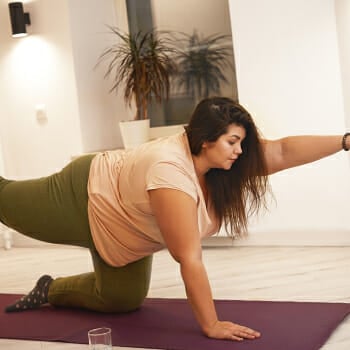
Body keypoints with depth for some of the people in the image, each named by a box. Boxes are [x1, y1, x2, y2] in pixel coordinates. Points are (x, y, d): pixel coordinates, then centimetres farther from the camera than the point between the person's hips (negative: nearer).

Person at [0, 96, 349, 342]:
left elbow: (284, 150, -25)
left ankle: (50, 290, 36)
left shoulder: (219, 155, -20)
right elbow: (189, 259, -41)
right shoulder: (171, 172, -43)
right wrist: (211, 326, -36)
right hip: (84, 197, -7)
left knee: (121, 299, 15)